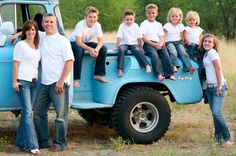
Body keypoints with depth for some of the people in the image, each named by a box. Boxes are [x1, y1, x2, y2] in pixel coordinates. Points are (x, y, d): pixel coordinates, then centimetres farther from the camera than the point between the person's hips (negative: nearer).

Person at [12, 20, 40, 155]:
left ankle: (21, 142, 15)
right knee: (28, 112, -12)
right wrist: (15, 81, -11)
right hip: (23, 81, -6)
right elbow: (16, 64, -5)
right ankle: (32, 145, -16)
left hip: (34, 82, 6)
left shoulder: (37, 46, 14)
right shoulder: (21, 45, -2)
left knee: (28, 112, 8)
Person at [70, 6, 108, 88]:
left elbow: (100, 40, -16)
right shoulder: (80, 25, -29)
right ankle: (75, 79, -32)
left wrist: (97, 49, -39)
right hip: (74, 42, -5)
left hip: (87, 42, 5)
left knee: (103, 49, -16)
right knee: (79, 50, -38)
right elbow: (78, 42, -36)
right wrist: (90, 49, -50)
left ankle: (98, 75, -7)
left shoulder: (97, 25, -15)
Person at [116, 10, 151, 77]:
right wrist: (117, 47, -9)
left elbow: (139, 38, 9)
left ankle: (147, 65, -41)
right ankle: (120, 69, -39)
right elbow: (119, 38, -4)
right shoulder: (122, 26, 0)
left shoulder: (136, 26, 6)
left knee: (137, 50, -31)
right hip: (124, 44, -1)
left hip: (133, 44, 1)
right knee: (121, 50, -34)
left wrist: (140, 47, 6)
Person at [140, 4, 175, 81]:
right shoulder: (144, 24, 8)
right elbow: (144, 37, -3)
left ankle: (169, 74, -30)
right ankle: (159, 74, -42)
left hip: (158, 44, 4)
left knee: (165, 53, -24)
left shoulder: (159, 24, 21)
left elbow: (162, 37, 13)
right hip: (148, 44, -4)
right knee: (154, 54, -32)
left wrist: (160, 44, -9)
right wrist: (153, 44, -13)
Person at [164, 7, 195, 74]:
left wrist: (183, 44, 8)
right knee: (173, 52, -34)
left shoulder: (180, 26, 12)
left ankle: (189, 67, -35)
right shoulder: (167, 25, 1)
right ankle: (175, 66, -50)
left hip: (178, 42, 3)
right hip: (169, 42, -3)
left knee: (184, 53, -23)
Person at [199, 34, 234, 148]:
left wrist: (220, 86, -18)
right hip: (209, 87, 9)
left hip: (217, 87, -9)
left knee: (216, 112, -17)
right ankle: (218, 139, 9)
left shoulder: (212, 53, -10)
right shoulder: (206, 54, 14)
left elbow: (218, 69, -15)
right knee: (214, 114, 6)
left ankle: (227, 139, -9)